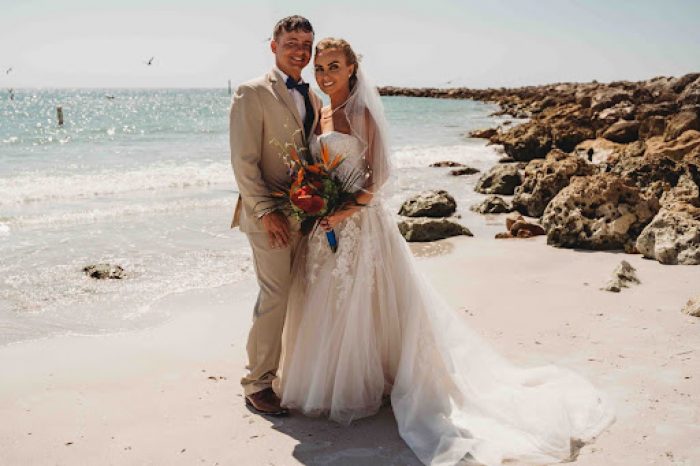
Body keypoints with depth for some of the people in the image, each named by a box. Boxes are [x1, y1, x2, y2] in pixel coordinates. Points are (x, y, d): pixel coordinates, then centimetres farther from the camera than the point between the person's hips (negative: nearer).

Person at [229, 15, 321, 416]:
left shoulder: (313, 98, 15)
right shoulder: (252, 93, -7)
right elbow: (243, 161, -12)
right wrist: (266, 211, -17)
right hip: (271, 214, -6)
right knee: (276, 295, -5)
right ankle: (258, 383, 9)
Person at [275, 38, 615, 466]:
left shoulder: (362, 114, -9)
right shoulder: (317, 116, 11)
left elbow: (379, 175, -13)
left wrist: (347, 209, -22)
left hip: (359, 223, -7)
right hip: (323, 225, 7)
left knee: (356, 307, 1)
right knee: (323, 306, 13)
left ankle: (356, 388, 17)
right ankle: (324, 381, 29)